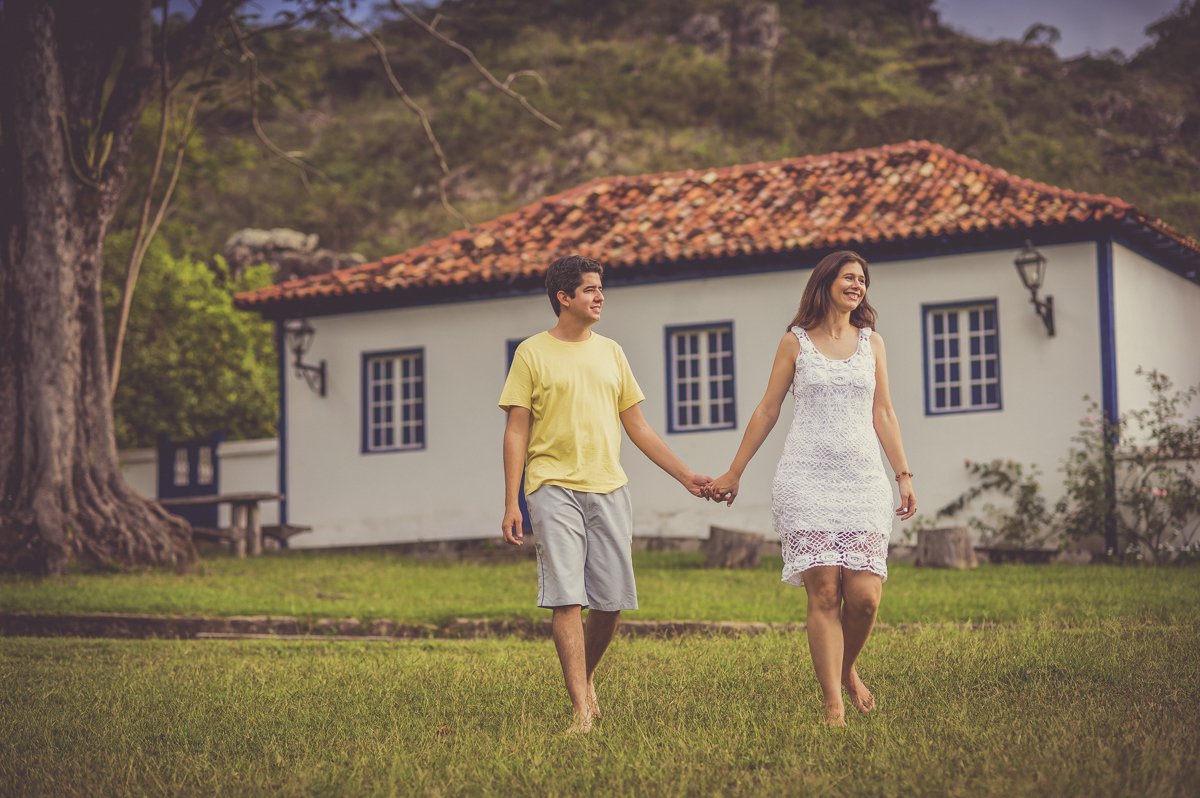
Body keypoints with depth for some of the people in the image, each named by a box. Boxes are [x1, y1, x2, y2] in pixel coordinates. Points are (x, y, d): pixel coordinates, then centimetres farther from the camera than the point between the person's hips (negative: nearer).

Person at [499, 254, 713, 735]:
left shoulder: (610, 352, 16)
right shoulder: (532, 353, 3)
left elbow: (637, 427, 19)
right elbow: (516, 432, 1)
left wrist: (684, 475, 15)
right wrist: (511, 505, -6)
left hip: (609, 488, 4)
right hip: (554, 488, -4)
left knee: (611, 600, 2)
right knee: (567, 598, -12)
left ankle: (585, 676, 26)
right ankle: (581, 707, -12)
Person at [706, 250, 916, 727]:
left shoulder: (871, 342, 15)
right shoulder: (796, 341, 8)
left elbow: (882, 414, 17)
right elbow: (767, 410, 11)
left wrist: (904, 474, 10)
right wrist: (733, 473, 12)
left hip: (863, 478, 2)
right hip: (807, 478, -2)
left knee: (865, 593, -10)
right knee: (824, 593, -10)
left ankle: (846, 668, 20)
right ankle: (833, 706, -8)